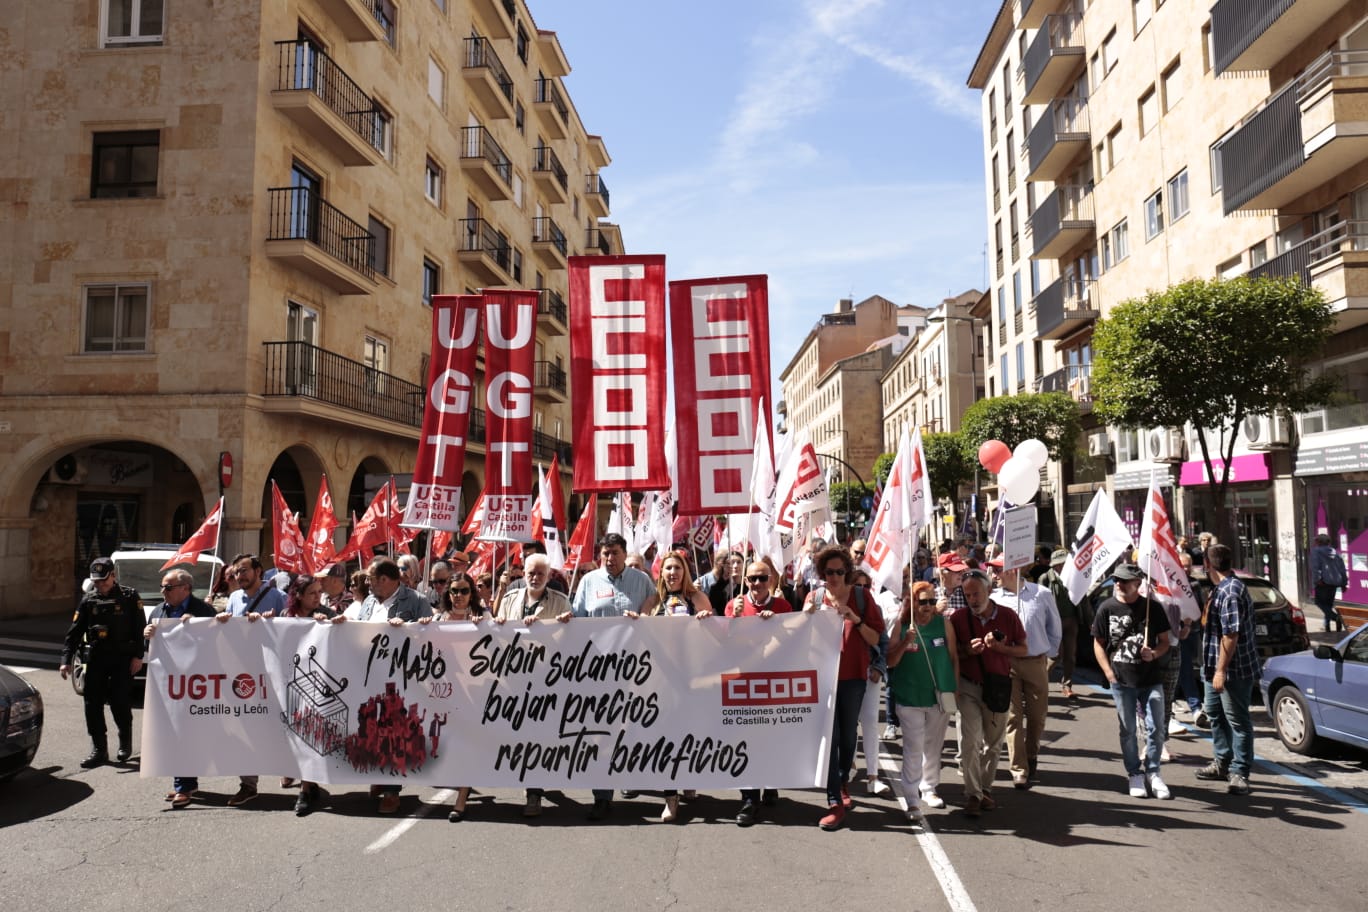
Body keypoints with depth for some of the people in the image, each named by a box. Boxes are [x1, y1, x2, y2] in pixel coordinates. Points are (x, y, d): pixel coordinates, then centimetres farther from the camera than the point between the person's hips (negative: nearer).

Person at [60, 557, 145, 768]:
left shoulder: (129, 597, -2)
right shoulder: (88, 601, 8)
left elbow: (139, 628, -4)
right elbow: (74, 632, 7)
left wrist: (138, 656, -9)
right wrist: (66, 659, -1)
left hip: (122, 658, -4)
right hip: (96, 658, 4)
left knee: (120, 702, -3)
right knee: (93, 704, 0)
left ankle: (125, 741, 20)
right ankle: (99, 750, 8)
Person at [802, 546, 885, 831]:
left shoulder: (861, 596, -1)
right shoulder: (814, 597, 2)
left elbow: (875, 639, -2)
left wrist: (856, 620, -18)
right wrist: (808, 615, -17)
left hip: (853, 676, 1)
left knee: (848, 735, 14)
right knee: (830, 736, -5)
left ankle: (842, 784, 37)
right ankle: (835, 803, -2)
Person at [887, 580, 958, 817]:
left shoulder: (943, 623, -2)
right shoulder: (901, 626, -7)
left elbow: (953, 656, 6)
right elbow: (890, 662, -7)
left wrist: (955, 688, 5)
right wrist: (906, 642, -22)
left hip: (940, 696, 3)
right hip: (910, 698, -2)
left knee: (934, 746, 15)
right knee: (913, 749, -3)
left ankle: (929, 789, 32)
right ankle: (912, 799, 3)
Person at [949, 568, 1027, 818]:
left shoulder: (1008, 616, -4)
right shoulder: (958, 618, -5)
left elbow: (1023, 649, 3)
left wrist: (999, 647, -15)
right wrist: (967, 651, -18)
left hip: (998, 688, 1)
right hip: (968, 688, -1)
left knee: (993, 744, 12)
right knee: (969, 742, -9)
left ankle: (985, 788, 28)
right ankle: (973, 795, 1)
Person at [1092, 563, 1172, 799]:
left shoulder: (1153, 607, -2)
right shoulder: (1107, 608, -2)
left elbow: (1164, 641, 7)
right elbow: (1098, 643, 4)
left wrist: (1154, 654, -14)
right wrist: (1109, 673, -5)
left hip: (1151, 679, 0)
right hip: (1121, 680, 0)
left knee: (1156, 728, 1)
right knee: (1128, 730, 7)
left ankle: (1152, 772, 18)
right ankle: (1134, 774, 21)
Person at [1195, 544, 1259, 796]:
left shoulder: (1230, 593, -22)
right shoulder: (1225, 588, 11)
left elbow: (1231, 636, -26)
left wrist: (1221, 670, -24)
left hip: (1234, 671, -11)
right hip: (1219, 669, 11)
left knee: (1238, 721, 0)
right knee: (1215, 712, 21)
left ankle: (1239, 773, 8)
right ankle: (1222, 763, 34)